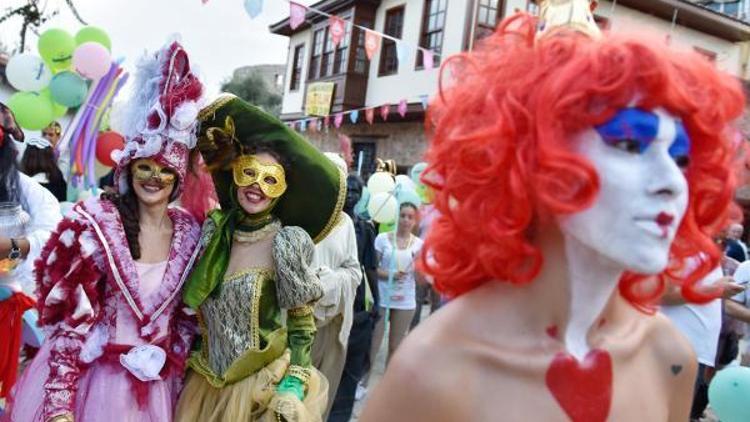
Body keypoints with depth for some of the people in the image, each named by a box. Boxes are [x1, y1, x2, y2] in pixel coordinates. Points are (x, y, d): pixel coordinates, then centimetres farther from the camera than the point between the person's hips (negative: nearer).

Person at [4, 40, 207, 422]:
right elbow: (72, 314, -14)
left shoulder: (190, 231, -2)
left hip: (154, 384, 3)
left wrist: (177, 376, 7)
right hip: (86, 374, -3)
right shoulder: (96, 223, -12)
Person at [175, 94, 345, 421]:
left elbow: (302, 323, -9)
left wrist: (293, 387, -15)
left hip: (264, 389, -4)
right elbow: (199, 307, 9)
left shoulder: (287, 244, -15)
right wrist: (194, 362, 11)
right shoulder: (215, 230, -1)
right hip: (207, 384, 4)